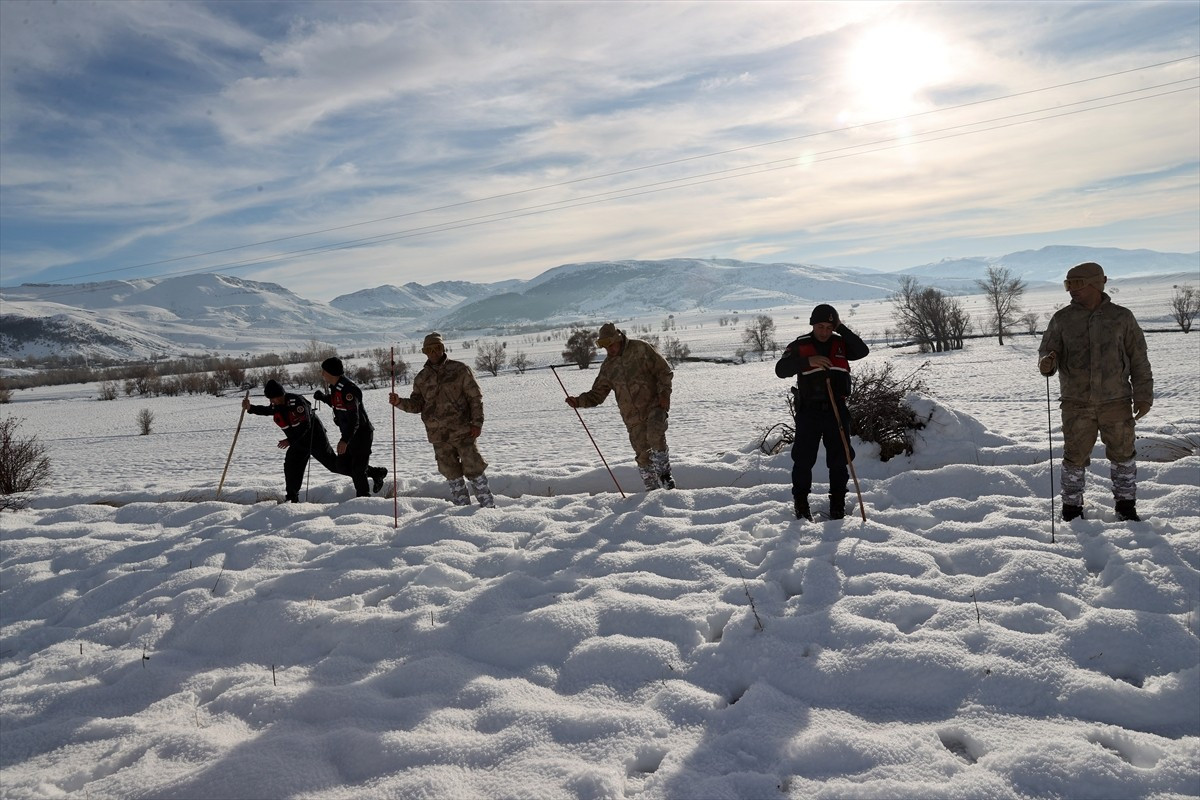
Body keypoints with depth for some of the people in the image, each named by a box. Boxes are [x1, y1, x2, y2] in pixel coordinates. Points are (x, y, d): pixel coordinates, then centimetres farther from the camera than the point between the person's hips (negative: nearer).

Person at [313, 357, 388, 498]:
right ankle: (377, 472, 27)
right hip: (350, 435, 10)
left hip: (361, 434, -10)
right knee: (343, 467, 14)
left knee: (357, 471, -5)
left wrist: (345, 440, -36)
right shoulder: (335, 387, 6)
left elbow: (353, 419, -29)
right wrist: (323, 397, 10)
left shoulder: (347, 389, -24)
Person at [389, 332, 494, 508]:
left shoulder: (459, 369, -1)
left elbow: (475, 397, -1)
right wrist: (399, 402, -6)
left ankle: (489, 506, 8)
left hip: (462, 431, -4)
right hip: (438, 436, 4)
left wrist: (477, 423, -9)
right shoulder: (422, 377, 9)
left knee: (473, 469, -4)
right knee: (452, 474, 9)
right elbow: (417, 404, 12)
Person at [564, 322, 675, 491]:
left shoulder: (640, 348, -3)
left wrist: (664, 392, -14)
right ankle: (653, 489, 14)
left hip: (655, 404, -4)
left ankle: (665, 475, -12)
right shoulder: (608, 367, 9)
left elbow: (664, 370, -2)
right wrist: (578, 401, -4)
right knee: (642, 454, 3)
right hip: (633, 417, 4)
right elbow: (597, 394, 12)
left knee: (655, 436, -29)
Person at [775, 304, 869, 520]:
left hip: (837, 409, 2)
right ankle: (801, 503, 14)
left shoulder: (841, 344, 8)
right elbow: (781, 369, -12)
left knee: (839, 459, 6)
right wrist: (808, 361, -24)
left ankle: (838, 503, 18)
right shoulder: (799, 346, -1)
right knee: (804, 459, 1)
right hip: (809, 411, -2)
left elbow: (862, 351, -8)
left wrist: (842, 329, -9)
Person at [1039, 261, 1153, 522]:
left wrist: (1144, 396, 3)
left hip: (1116, 401, 0)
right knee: (1075, 457, 4)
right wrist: (1046, 362, -22)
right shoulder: (1062, 319, 2)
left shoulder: (1121, 317, 1)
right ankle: (1072, 509, 18)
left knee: (1122, 454, 11)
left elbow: (1139, 360, 5)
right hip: (1076, 404, 0)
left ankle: (1126, 506, 28)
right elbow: (1048, 350, 4)